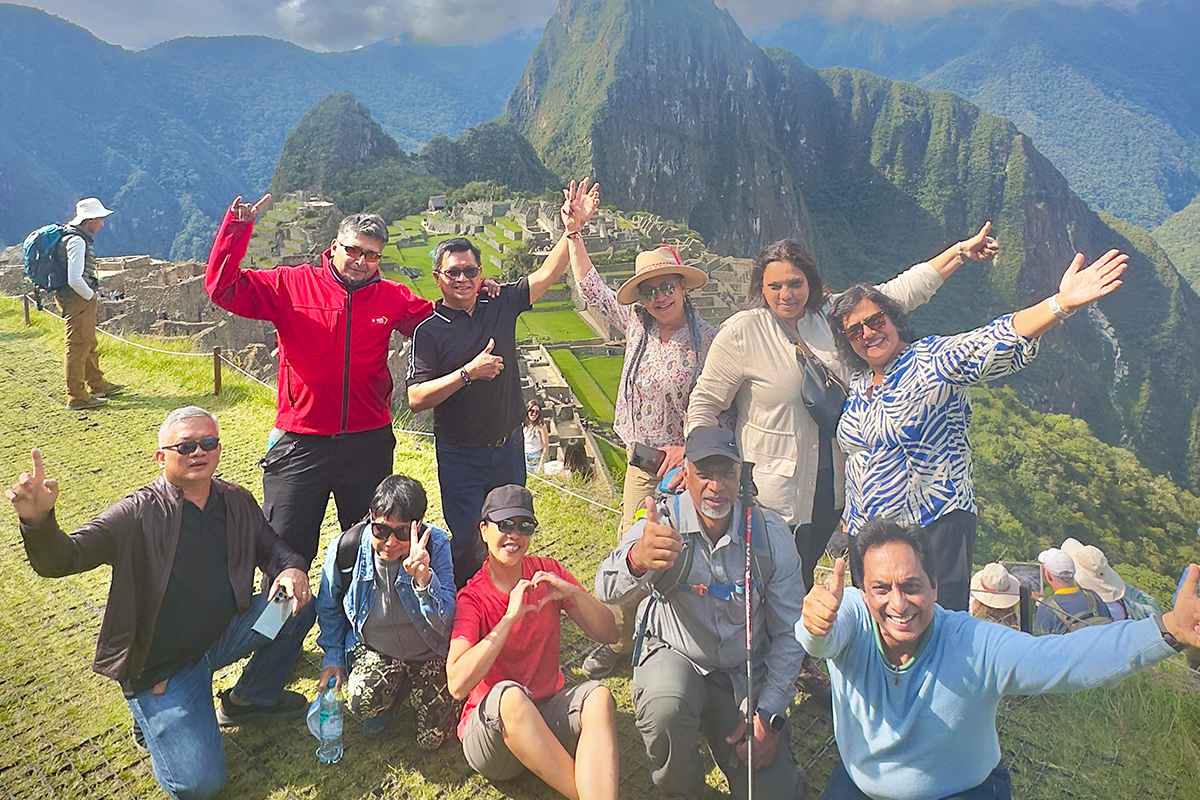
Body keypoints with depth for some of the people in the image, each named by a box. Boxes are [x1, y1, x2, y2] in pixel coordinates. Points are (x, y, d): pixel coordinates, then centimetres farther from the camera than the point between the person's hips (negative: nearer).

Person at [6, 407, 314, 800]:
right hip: (161, 662, -5)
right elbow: (61, 559, -24)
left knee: (298, 605, -12)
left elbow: (271, 547, 8)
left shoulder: (238, 502, -1)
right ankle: (155, 715, 17)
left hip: (223, 632, 6)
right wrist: (38, 520, -46)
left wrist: (292, 568, -16)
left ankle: (250, 699, 11)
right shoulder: (137, 515, -16)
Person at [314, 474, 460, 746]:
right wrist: (333, 657, 5)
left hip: (430, 652, -1)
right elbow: (329, 607, 5)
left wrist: (424, 579, -45)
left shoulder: (436, 546, -23)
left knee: (432, 739, -11)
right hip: (373, 649, 1)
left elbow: (445, 622, -29)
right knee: (363, 703, -29)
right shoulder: (345, 549, -18)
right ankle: (391, 696, 7)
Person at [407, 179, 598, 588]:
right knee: (464, 542, 1)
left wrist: (572, 230, -12)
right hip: (460, 456, -4)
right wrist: (468, 372, -25)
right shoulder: (429, 331, -10)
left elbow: (545, 275, -1)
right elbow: (416, 398, -19)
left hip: (508, 447, 4)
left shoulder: (500, 307, 1)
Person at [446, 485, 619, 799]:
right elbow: (457, 684, -24)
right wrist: (511, 617, -27)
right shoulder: (472, 598, -9)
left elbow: (608, 633, 0)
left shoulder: (548, 573, 2)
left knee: (598, 695, -28)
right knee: (509, 694, -36)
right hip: (492, 724, -3)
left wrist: (573, 594, -18)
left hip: (549, 714, 3)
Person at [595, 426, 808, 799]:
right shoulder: (663, 525, -18)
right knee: (664, 710, -35)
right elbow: (608, 589, -38)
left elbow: (788, 633, -3)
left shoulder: (771, 535, -11)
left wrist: (768, 714, -8)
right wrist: (638, 559, -61)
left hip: (745, 673, 2)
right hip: (675, 658, -2)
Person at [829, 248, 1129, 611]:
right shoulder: (858, 383, 9)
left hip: (934, 531, -6)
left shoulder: (932, 360, -11)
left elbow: (991, 344, -28)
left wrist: (1061, 304, -42)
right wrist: (851, 514, 24)